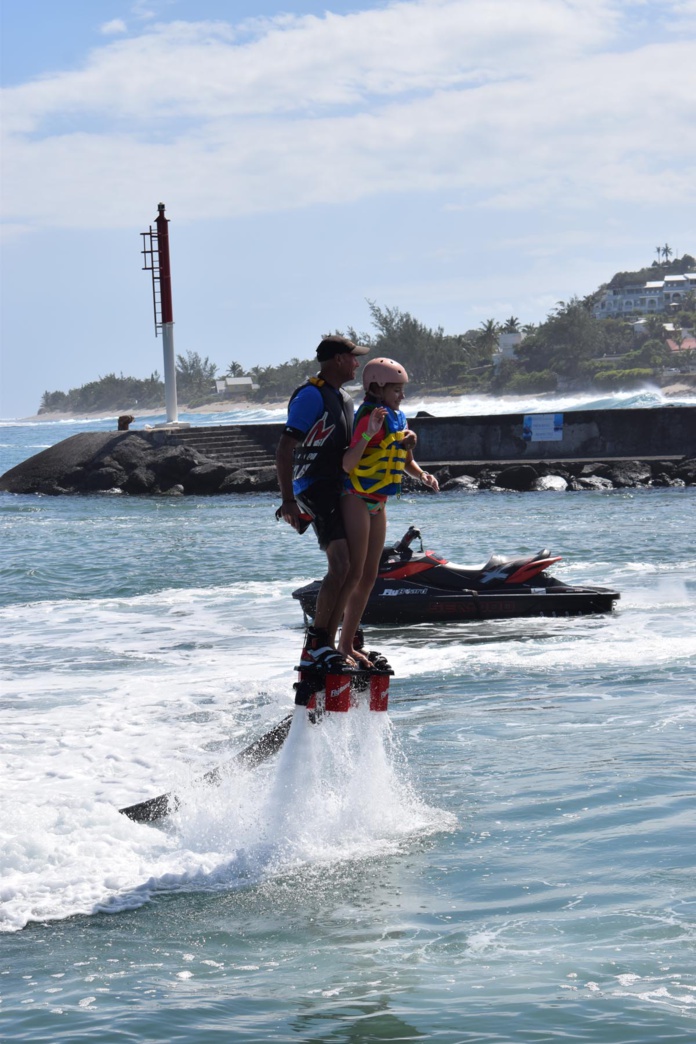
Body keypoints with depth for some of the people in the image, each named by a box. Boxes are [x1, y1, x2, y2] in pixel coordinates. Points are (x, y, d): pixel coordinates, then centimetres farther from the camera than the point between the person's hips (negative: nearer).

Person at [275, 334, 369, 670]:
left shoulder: (343, 399, 19)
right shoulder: (311, 395, -10)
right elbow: (285, 450, -16)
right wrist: (288, 500, -22)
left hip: (338, 489, 10)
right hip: (316, 489, -10)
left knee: (347, 570, 6)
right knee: (341, 566, -21)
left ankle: (325, 648, 10)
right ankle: (316, 643, -17)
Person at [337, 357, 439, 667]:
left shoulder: (398, 419, 11)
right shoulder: (371, 416, -16)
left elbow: (406, 461, 23)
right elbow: (348, 464, -25)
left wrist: (422, 475, 4)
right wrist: (369, 433, -37)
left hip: (377, 504, 9)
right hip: (356, 499, -9)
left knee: (369, 577, 10)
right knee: (352, 574, -13)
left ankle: (347, 645, 17)